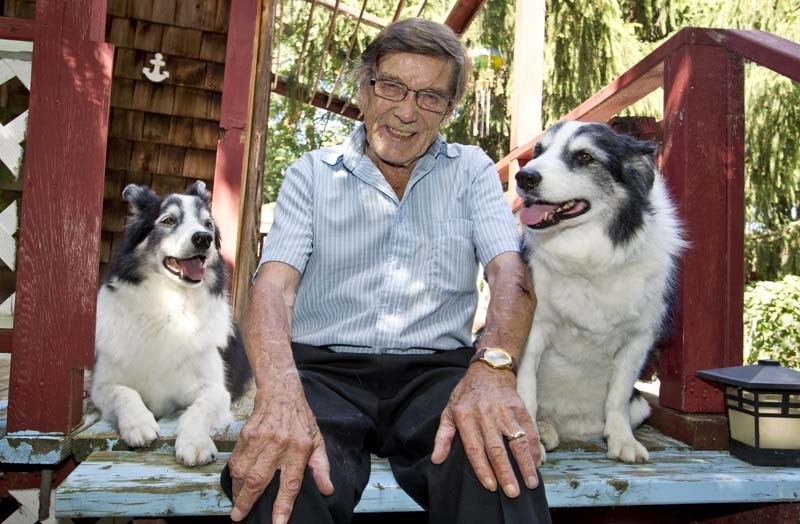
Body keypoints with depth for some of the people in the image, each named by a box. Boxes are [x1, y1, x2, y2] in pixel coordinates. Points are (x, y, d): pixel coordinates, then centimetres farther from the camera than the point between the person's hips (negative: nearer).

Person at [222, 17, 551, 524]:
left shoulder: (472, 170, 10)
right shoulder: (312, 174, 8)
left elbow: (512, 274, -5)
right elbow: (273, 286, -6)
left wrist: (493, 366, -28)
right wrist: (281, 392, -28)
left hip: (437, 372, 1)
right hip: (324, 370, 0)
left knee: (498, 460, -32)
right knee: (282, 475, -33)